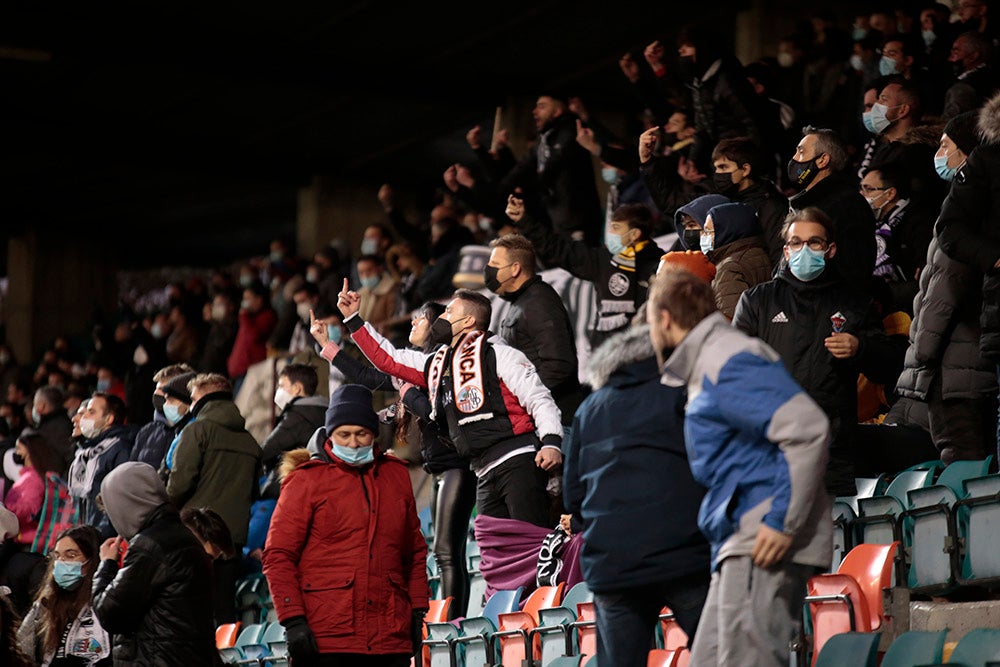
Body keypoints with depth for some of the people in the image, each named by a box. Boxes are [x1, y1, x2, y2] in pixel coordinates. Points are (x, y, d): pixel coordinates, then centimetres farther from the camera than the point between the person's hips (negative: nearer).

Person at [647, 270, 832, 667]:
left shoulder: (726, 362, -11)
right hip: (739, 545, 11)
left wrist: (783, 521, -22)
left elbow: (808, 429, -21)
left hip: (765, 544, -11)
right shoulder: (708, 365, 22)